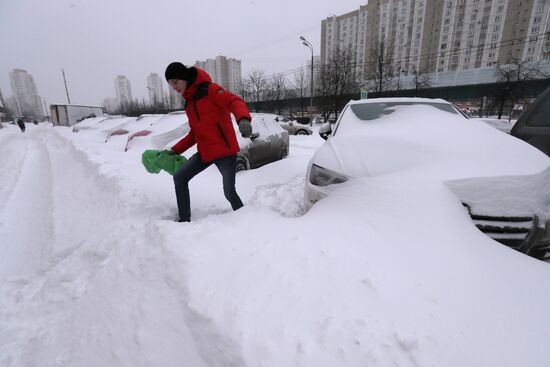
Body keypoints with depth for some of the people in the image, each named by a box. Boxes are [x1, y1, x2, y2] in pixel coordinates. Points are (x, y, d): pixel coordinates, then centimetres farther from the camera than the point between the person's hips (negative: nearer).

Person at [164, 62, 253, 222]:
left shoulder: (210, 89, -6)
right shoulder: (189, 102, 18)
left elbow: (235, 102, -22)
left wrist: (243, 119, -43)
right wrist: (175, 150, 19)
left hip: (225, 149, -8)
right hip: (204, 152, 8)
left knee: (229, 192, -8)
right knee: (179, 177, 1)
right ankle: (184, 219, 12)